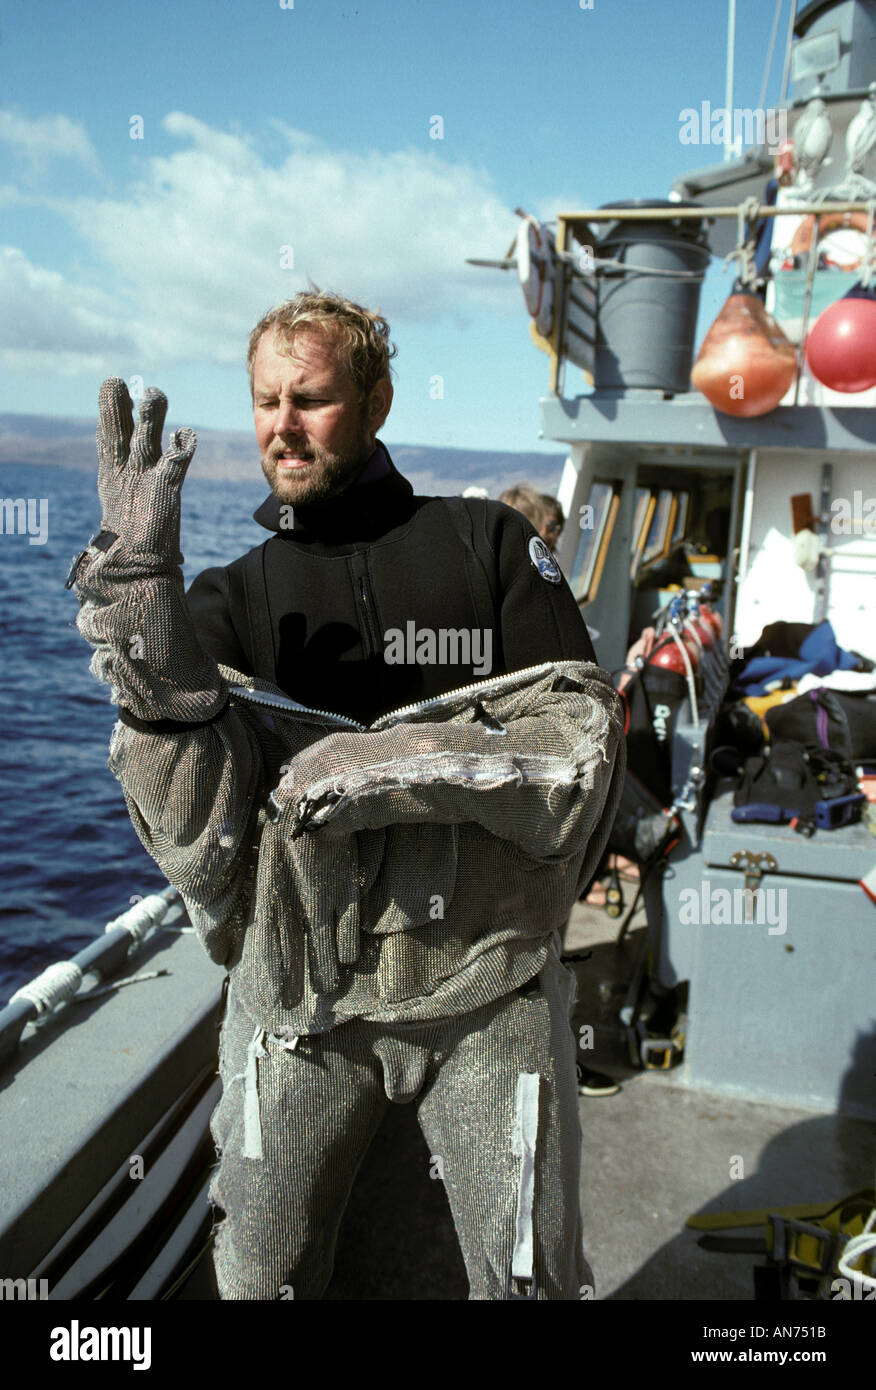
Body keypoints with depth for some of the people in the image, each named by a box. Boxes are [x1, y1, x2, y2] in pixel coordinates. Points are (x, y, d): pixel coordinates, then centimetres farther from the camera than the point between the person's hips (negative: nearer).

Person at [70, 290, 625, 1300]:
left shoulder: (489, 545, 3)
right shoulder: (230, 598, 5)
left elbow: (584, 749, -5)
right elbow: (191, 826, -10)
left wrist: (391, 765, -19)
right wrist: (135, 576, -19)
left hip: (488, 982, -1)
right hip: (301, 990, 2)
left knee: (530, 1279, 13)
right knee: (261, 1281, 18)